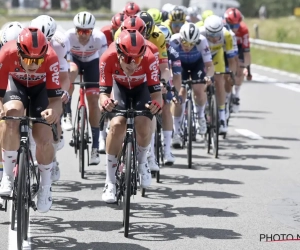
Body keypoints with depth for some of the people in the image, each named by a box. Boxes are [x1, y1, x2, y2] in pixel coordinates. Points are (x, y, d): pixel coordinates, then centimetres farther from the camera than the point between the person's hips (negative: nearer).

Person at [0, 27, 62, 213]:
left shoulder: (51, 58, -36)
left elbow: (56, 98, -34)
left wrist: (54, 110, -56)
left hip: (41, 88, 0)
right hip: (16, 84, 0)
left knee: (44, 139, -15)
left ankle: (46, 186, 14)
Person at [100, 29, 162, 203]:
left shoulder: (149, 59, -36)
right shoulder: (109, 58, -35)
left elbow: (155, 90, -36)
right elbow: (104, 91, -33)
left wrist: (157, 103, -58)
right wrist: (105, 101, -56)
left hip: (142, 87, 0)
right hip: (120, 86, 0)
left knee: (144, 125, -24)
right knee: (117, 124, -23)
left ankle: (142, 161, 10)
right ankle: (110, 182, -13)